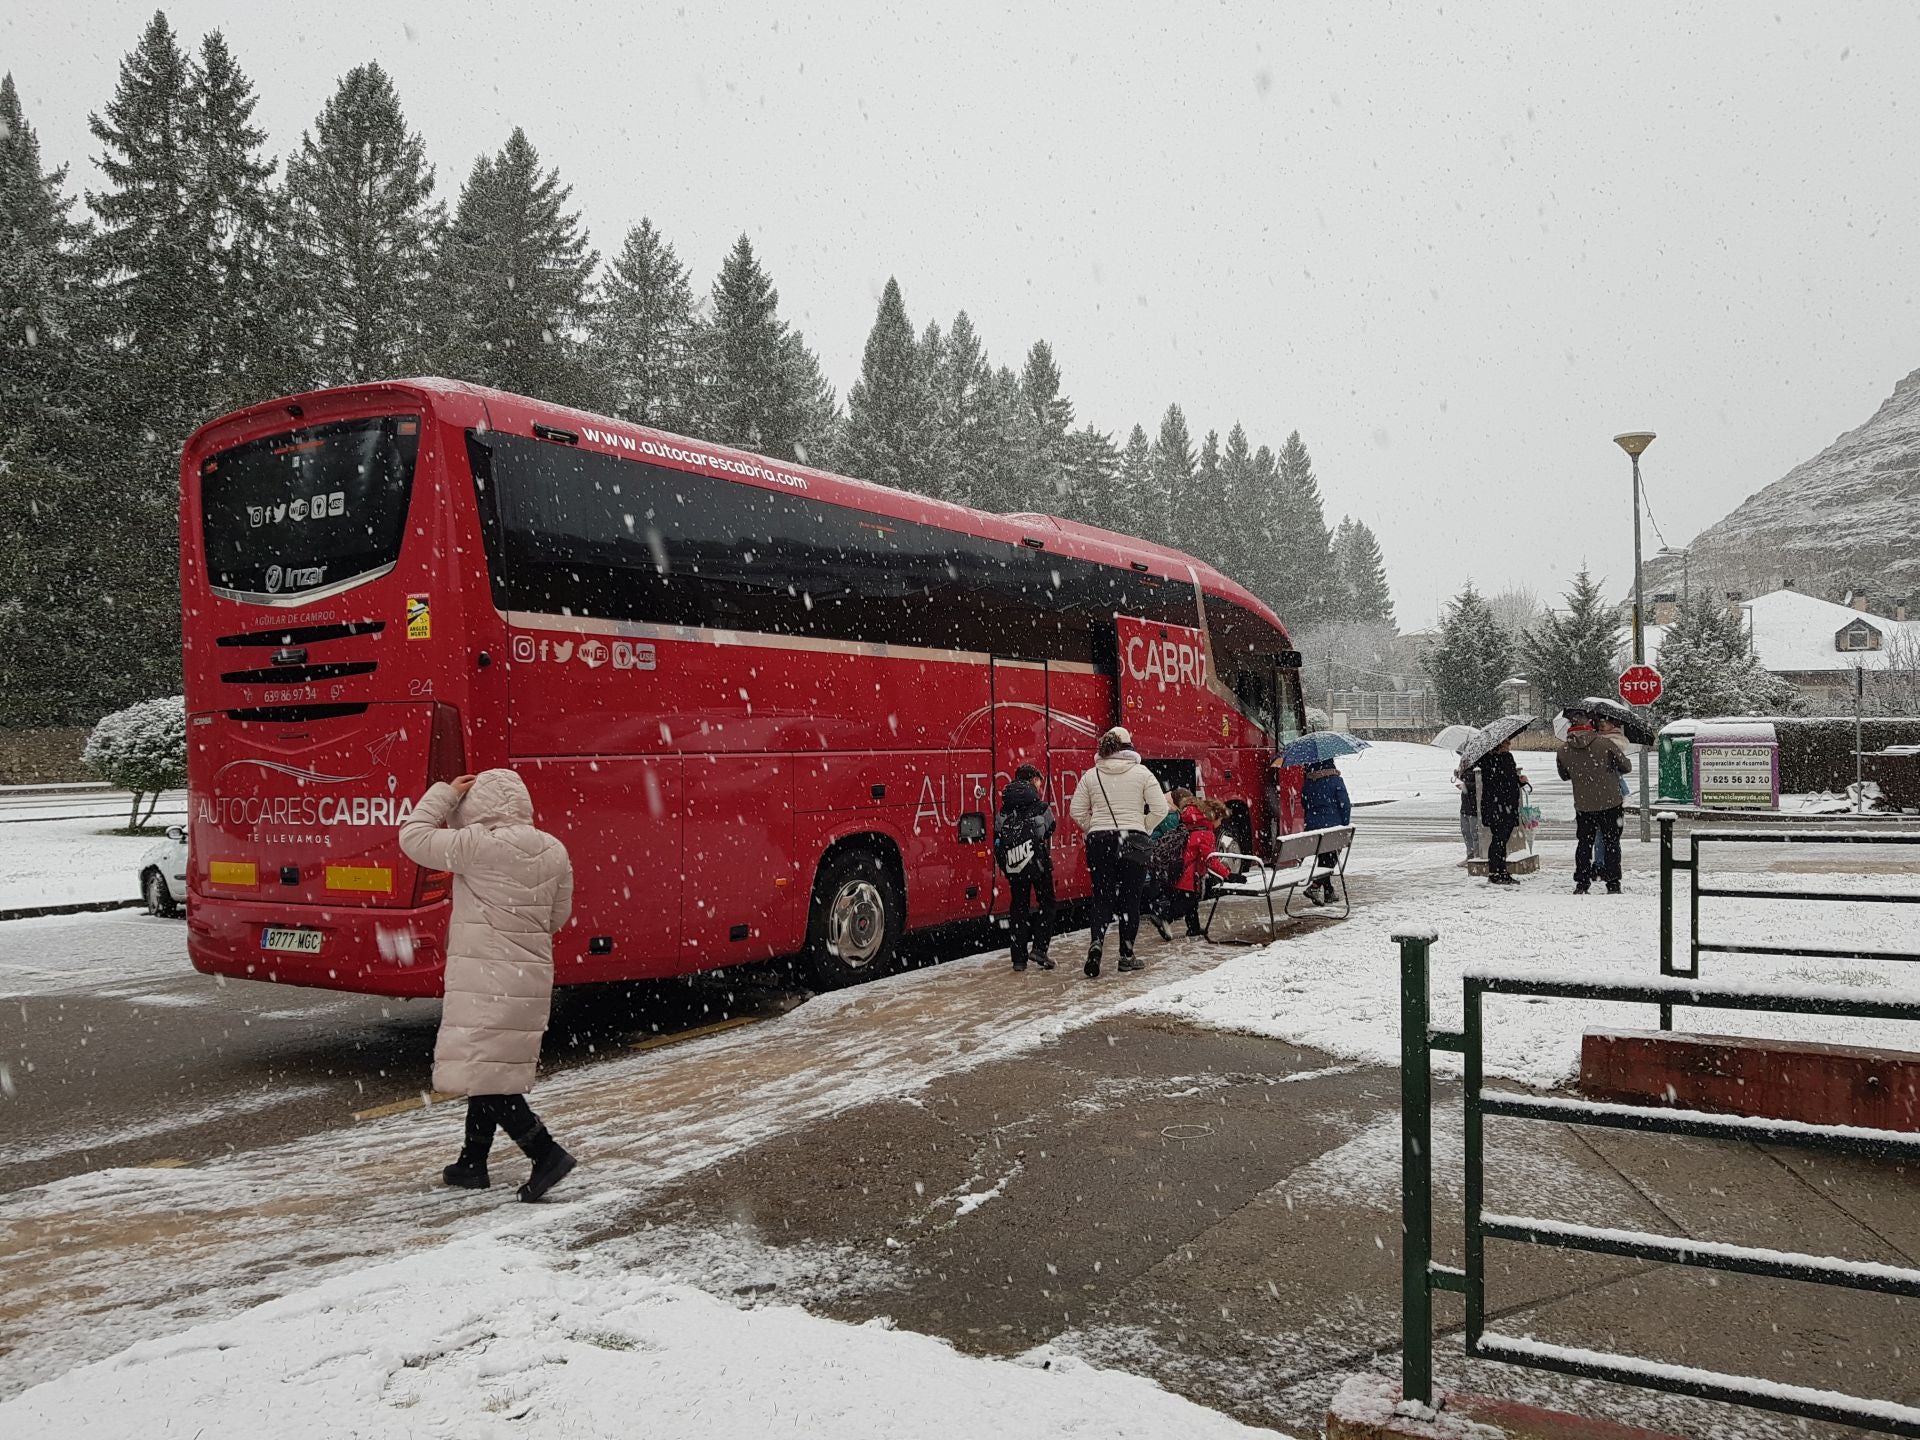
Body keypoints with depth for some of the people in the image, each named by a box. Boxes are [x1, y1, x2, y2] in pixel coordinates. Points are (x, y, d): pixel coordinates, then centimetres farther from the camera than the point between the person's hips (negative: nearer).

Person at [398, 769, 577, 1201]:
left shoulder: (479, 846, -16)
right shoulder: (554, 851, 5)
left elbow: (413, 837, -6)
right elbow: (558, 917, 13)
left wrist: (446, 793, 2)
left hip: (485, 980, -8)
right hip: (531, 976, 8)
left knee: (482, 1072, -3)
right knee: (491, 1069, 19)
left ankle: (546, 1153, -9)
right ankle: (472, 1163, 29)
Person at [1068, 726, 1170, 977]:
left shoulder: (1091, 776, 1)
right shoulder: (1141, 773, -4)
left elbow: (1077, 811, 2)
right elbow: (1160, 809, -5)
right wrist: (1142, 829, 7)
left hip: (1099, 843, 2)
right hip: (1132, 842, -1)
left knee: (1102, 899, 7)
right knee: (1130, 900, 8)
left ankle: (1096, 942, -16)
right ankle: (1126, 956, 12)